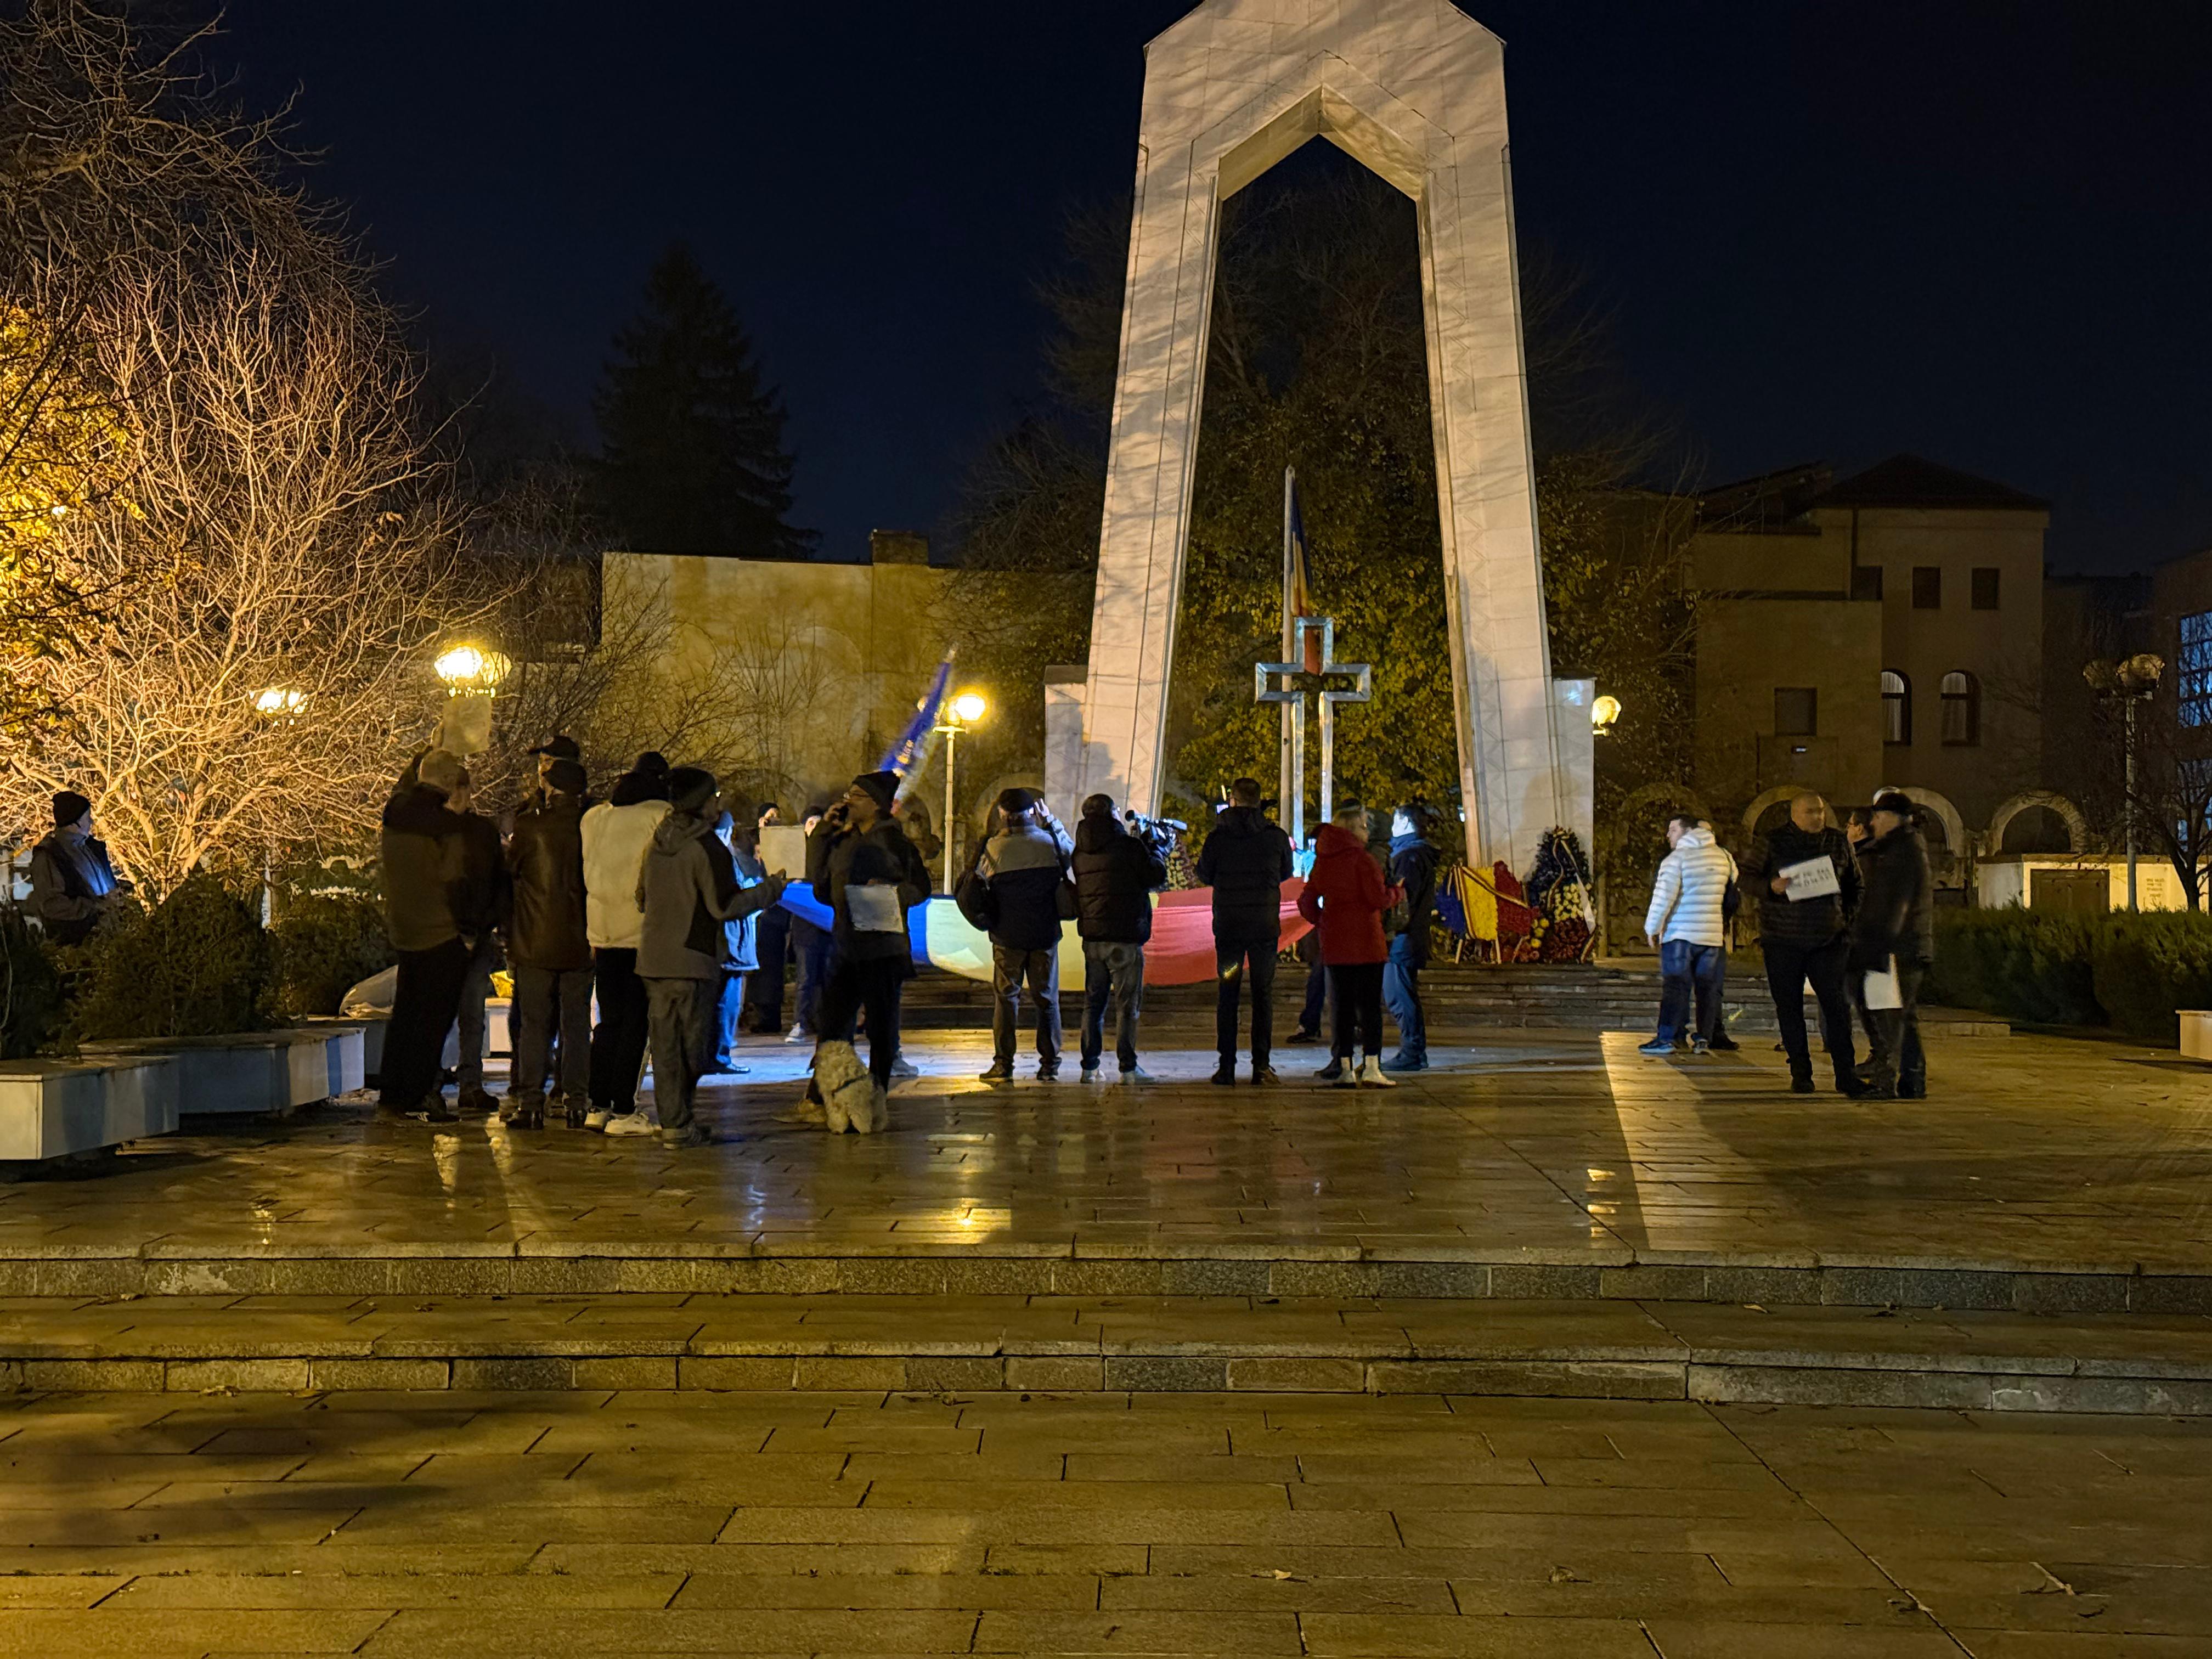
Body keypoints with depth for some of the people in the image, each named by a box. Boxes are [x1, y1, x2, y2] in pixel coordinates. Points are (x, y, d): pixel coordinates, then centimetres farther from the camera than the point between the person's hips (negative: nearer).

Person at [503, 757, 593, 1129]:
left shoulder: (529, 823, -8)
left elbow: (509, 868, 1)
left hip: (535, 941, -2)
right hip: (580, 942, 2)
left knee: (533, 1024, 4)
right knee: (577, 1023, 8)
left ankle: (529, 1102, 4)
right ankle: (577, 1101, 8)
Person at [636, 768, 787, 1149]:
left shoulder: (657, 843, 12)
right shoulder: (707, 847, -12)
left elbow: (642, 899, 20)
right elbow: (725, 906, -14)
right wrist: (771, 889, -3)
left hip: (653, 956, 7)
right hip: (692, 960, -7)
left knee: (665, 1042, 8)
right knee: (693, 1043, -1)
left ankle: (671, 1120, 10)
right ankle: (680, 1125, -3)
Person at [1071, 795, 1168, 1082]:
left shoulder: (1080, 853, 8)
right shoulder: (1129, 846, -10)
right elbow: (1158, 877, -8)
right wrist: (1155, 851, 12)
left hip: (1092, 937, 6)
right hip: (1125, 938, -6)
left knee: (1093, 1003, 12)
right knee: (1127, 1005, 0)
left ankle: (1090, 1066, 13)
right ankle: (1128, 1068, -1)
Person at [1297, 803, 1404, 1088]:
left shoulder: (1322, 861, 10)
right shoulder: (1361, 857, -9)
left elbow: (1307, 902, 13)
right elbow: (1378, 899, -13)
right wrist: (1397, 892, 5)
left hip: (1334, 943, 5)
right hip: (1365, 941, -5)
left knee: (1344, 1004, 9)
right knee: (1370, 1004, -3)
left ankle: (1344, 1068, 8)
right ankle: (1371, 1068, -8)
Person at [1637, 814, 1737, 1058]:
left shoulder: (1675, 859, -9)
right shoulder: (1723, 856, 9)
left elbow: (1663, 898, -14)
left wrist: (1652, 929, -4)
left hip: (1680, 933, -4)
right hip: (1713, 934, 4)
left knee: (1675, 987, -2)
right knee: (1708, 987, 9)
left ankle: (1667, 1039, -4)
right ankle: (1703, 1038, 7)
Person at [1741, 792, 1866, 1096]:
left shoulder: (1838, 842, 8)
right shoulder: (1773, 842, 0)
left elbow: (1854, 885, 18)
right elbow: (1748, 876, 2)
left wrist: (1846, 917, 6)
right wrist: (1770, 886, -18)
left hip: (1827, 939, 1)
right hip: (1782, 941, -1)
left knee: (1837, 1004, -4)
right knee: (1789, 1007, 3)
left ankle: (1845, 1074, 1)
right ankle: (1800, 1074, 12)